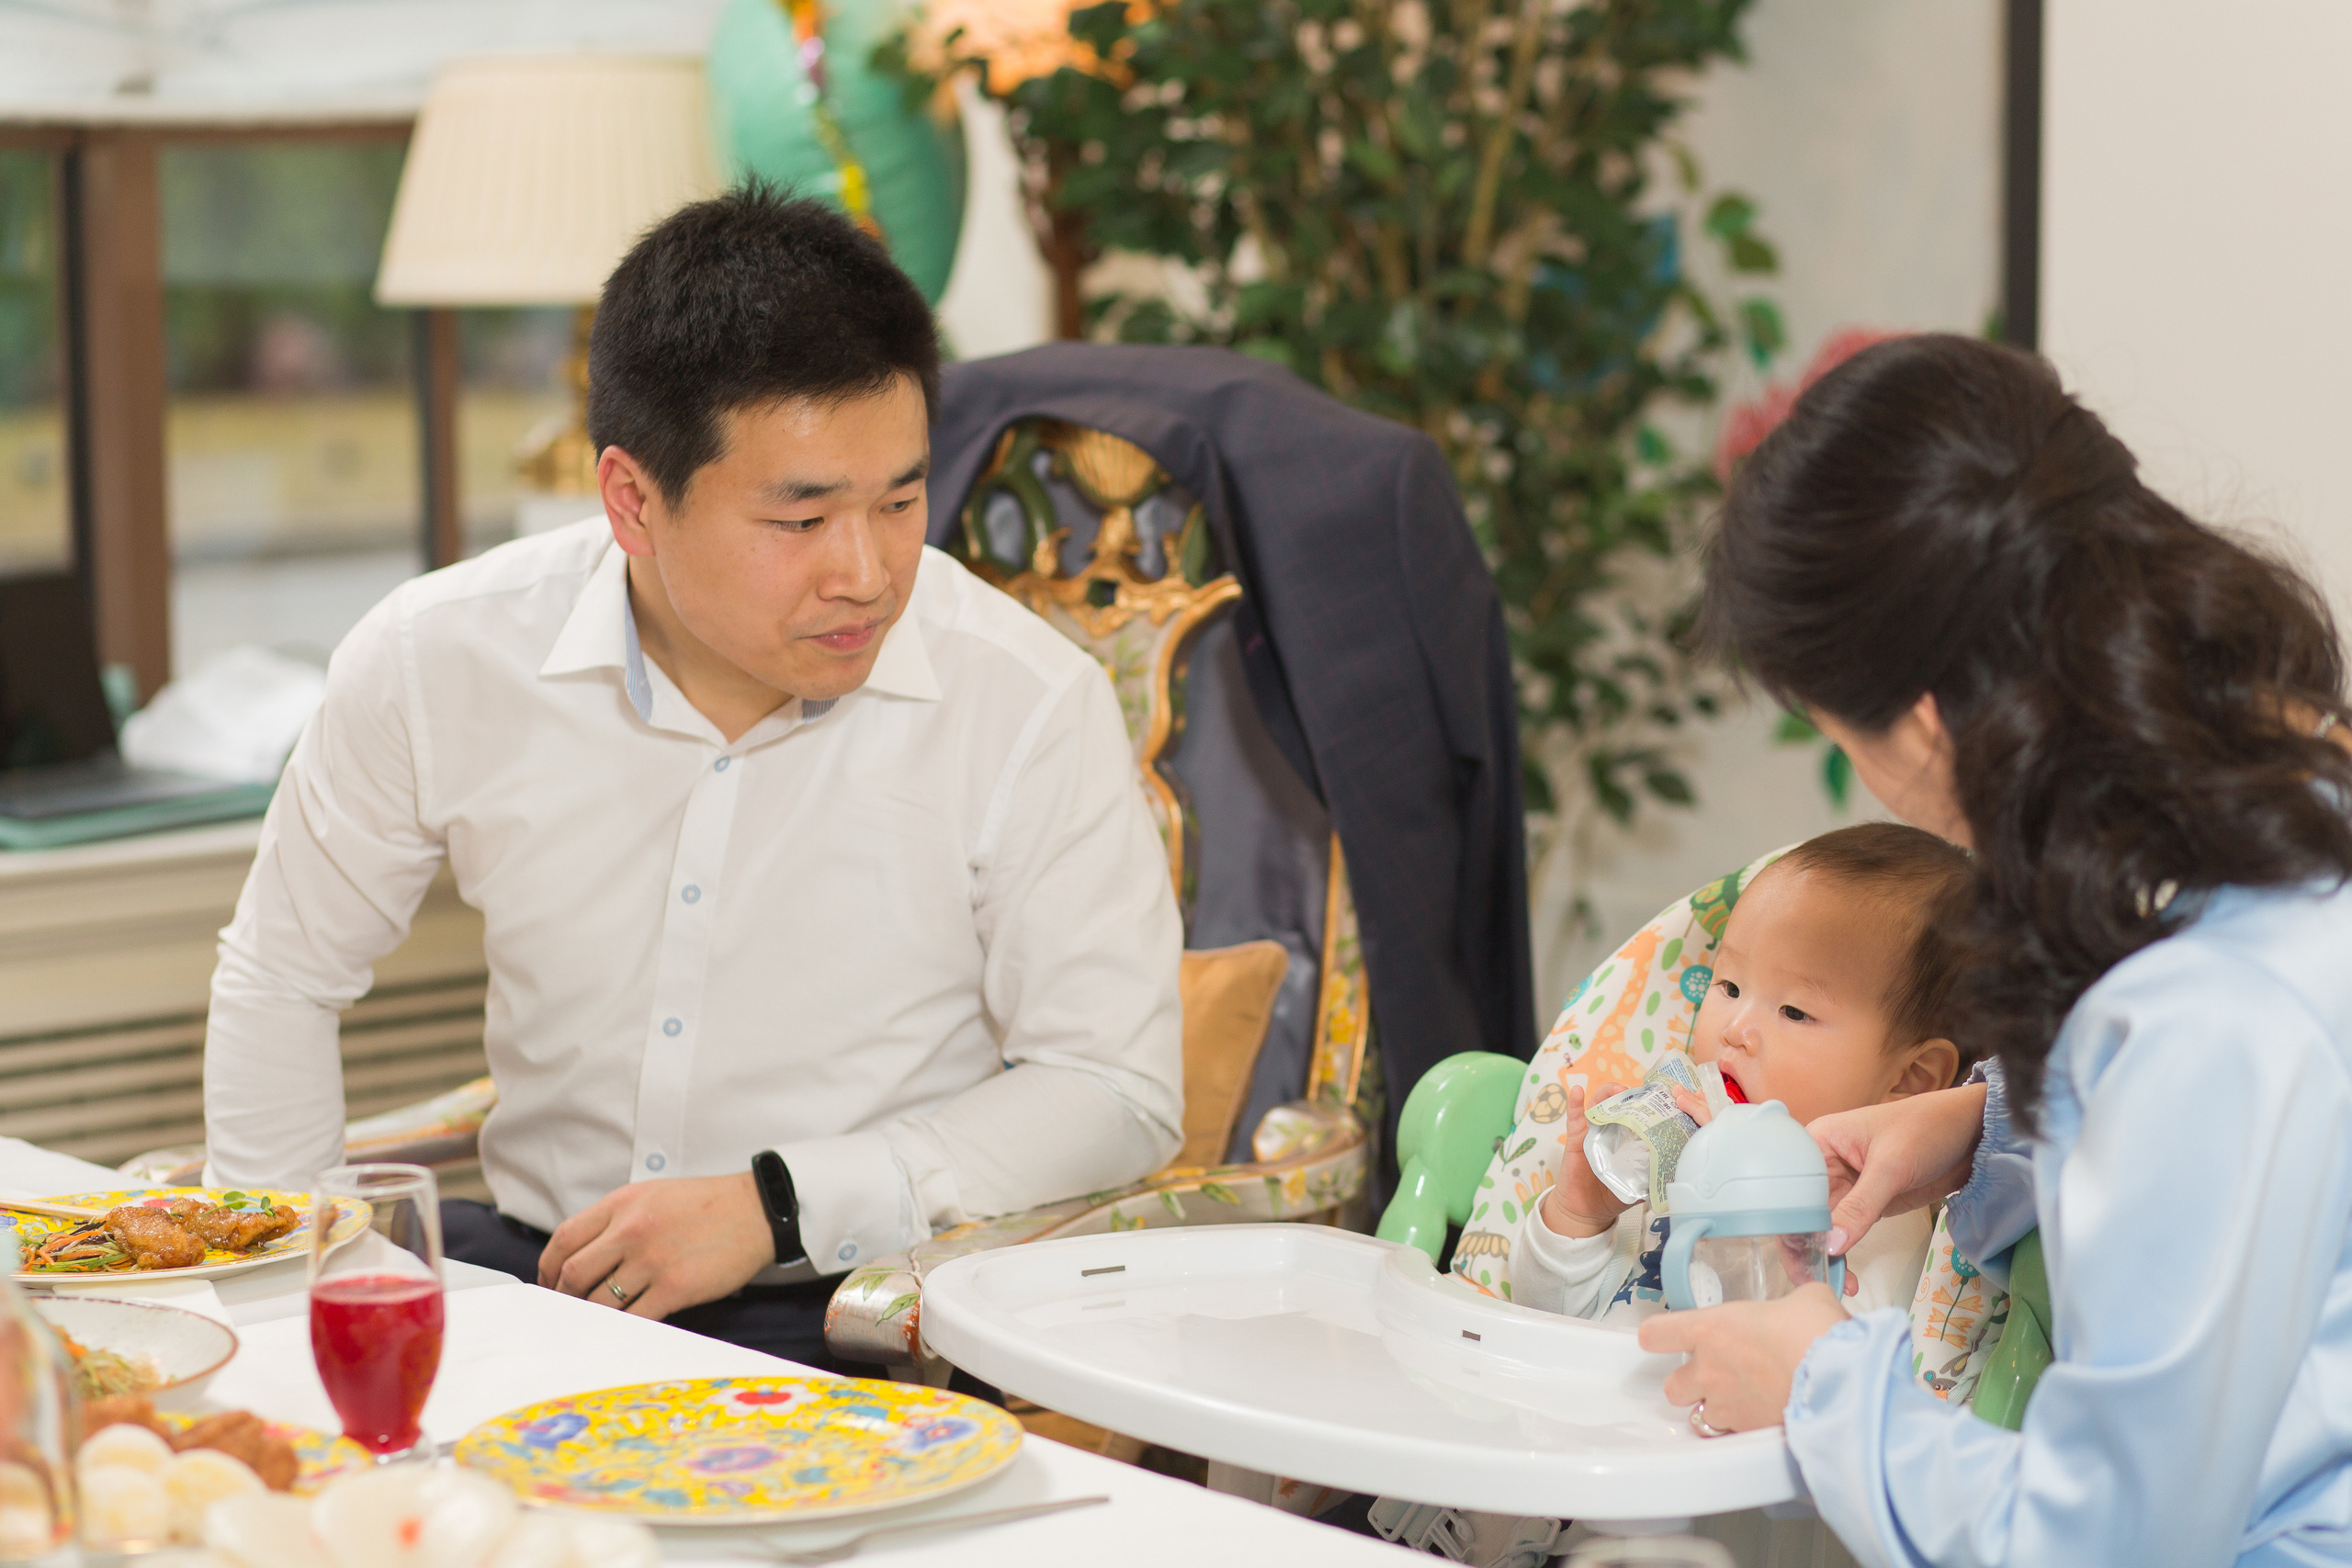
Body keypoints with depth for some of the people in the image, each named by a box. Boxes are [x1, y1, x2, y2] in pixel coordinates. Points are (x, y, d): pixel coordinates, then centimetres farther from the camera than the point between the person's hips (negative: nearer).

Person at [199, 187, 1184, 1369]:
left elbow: (1120, 1094, -7)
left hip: (872, 1316, -3)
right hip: (533, 1272, 3)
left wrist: (779, 1208, -16)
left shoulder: (1031, 707, -11)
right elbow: (282, 976, 14)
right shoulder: (435, 662, -3)